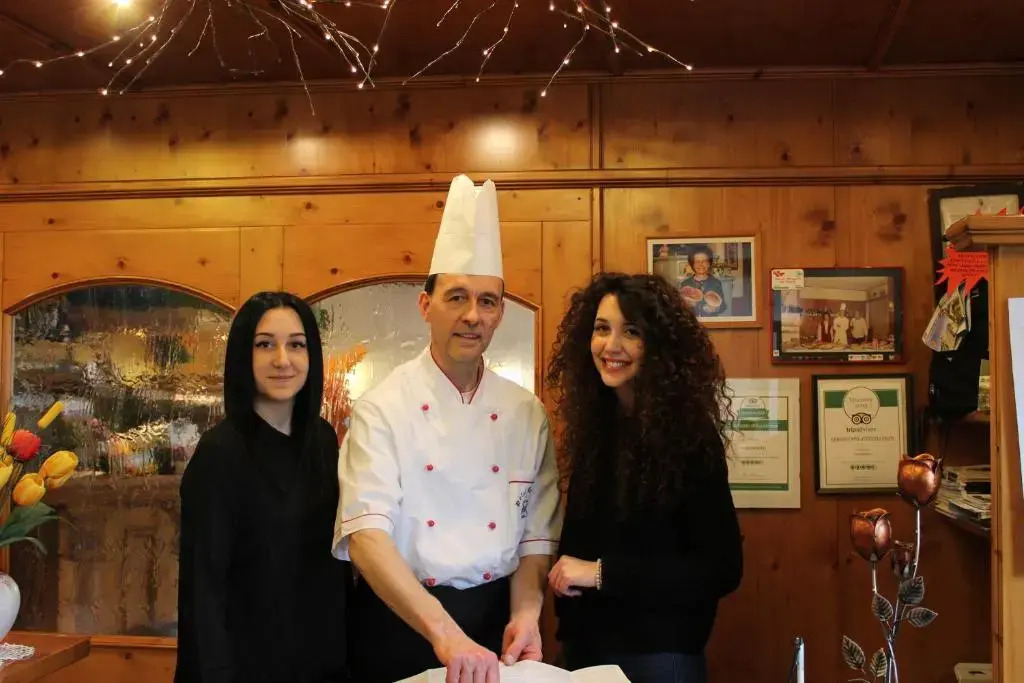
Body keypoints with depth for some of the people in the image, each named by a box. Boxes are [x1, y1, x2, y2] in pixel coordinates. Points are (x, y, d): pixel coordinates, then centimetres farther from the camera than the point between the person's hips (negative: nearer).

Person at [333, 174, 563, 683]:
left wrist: (525, 613, -13)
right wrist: (445, 634, -33)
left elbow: (537, 533, 4)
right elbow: (366, 536, -22)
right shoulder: (383, 407, -12)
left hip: (496, 620, 3)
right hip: (397, 621, -3)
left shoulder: (526, 413, 1)